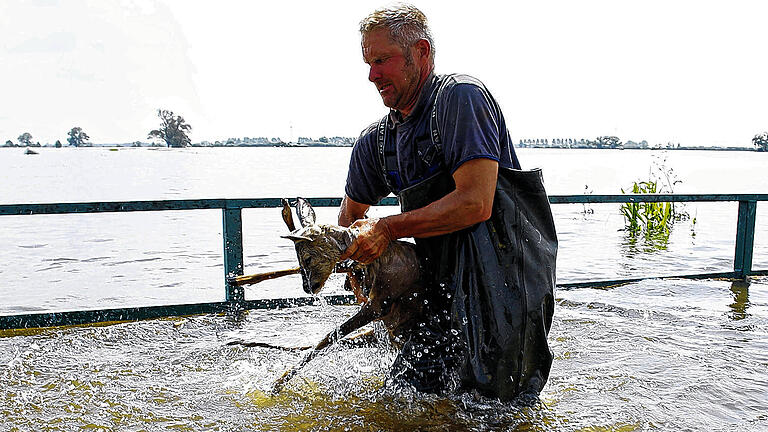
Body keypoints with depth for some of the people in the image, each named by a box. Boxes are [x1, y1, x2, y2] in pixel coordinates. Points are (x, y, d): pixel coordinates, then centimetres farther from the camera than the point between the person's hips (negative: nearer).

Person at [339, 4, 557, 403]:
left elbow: (475, 203, -22)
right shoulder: (375, 141, 11)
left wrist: (387, 228, -15)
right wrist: (357, 262, 9)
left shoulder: (460, 96, -12)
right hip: (445, 288, 8)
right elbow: (350, 213, 26)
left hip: (500, 280, -7)